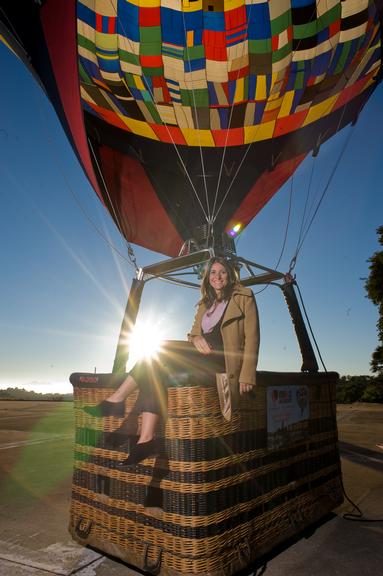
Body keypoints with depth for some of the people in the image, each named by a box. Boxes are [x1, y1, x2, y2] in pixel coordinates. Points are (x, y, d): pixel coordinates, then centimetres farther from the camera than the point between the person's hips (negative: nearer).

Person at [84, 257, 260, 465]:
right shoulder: (204, 304, 26)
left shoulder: (244, 297, 7)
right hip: (204, 357, 6)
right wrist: (196, 338, -8)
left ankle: (115, 401, -16)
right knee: (155, 372, -21)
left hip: (224, 359, -6)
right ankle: (146, 440, -28)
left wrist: (247, 376, -13)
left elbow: (251, 337, -3)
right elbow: (194, 332, 18)